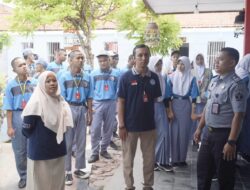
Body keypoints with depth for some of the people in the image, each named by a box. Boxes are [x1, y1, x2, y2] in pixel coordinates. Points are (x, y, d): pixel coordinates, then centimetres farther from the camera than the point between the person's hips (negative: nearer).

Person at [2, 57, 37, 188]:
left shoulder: (34, 83, 1)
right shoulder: (11, 85, -3)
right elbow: (9, 108, -3)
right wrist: (9, 127, -5)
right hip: (18, 117, -1)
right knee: (19, 150, 10)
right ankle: (23, 176, 27)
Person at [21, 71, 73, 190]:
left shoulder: (60, 101, 1)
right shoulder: (36, 103, -17)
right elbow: (26, 130, -13)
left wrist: (58, 139, 7)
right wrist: (38, 140, 1)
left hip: (58, 150, 6)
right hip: (40, 151, -6)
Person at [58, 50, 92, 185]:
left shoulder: (87, 77, 4)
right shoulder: (64, 77, -6)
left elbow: (89, 97, 8)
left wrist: (89, 113, 8)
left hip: (82, 109, 4)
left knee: (81, 141, 11)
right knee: (67, 142, 4)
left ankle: (78, 169, 26)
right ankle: (67, 171, 14)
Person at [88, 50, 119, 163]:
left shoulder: (115, 74, 2)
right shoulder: (94, 74, 1)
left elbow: (118, 90, 6)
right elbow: (91, 90, 3)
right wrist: (90, 105, -2)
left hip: (111, 103, 2)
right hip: (98, 103, -1)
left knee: (108, 129, 10)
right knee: (95, 129, -4)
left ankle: (104, 150, 26)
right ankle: (95, 153, 6)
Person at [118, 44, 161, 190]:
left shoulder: (154, 77, 1)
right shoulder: (126, 77, -7)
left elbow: (156, 100, 8)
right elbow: (121, 102, -7)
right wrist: (121, 125, -10)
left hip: (149, 125, 3)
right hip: (130, 125, -2)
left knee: (149, 158, 13)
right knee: (128, 159, 11)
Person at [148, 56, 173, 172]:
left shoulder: (163, 78, 10)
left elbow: (167, 96, 14)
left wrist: (169, 110, 14)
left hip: (161, 108, 5)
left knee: (164, 133, 1)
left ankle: (163, 161, 10)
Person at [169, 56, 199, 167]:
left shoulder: (191, 78, -2)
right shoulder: (172, 77, 3)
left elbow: (193, 97, -4)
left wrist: (193, 112, -8)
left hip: (186, 106, -1)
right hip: (174, 105, 1)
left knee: (184, 132, 5)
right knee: (174, 132, 3)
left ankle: (182, 158, 17)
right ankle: (174, 158, 12)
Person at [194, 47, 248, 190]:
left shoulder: (236, 85, -18)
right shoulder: (214, 81, 8)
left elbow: (238, 115, -21)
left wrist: (231, 142, -23)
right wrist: (200, 128, 16)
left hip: (223, 134, -8)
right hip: (208, 132, 8)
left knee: (224, 174, 9)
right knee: (203, 169, 19)